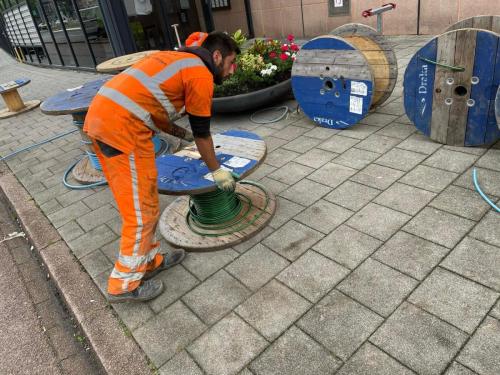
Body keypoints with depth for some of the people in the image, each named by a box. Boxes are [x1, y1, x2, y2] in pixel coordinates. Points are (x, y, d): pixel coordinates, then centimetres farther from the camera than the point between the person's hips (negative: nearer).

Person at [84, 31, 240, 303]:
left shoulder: (177, 60, 25)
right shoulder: (201, 74, -1)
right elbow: (202, 133, 3)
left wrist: (183, 134, 37)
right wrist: (217, 171, 15)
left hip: (99, 115, 10)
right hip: (123, 127, -10)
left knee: (137, 202, 19)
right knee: (142, 211, 2)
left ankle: (148, 260, 33)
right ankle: (125, 284, 17)